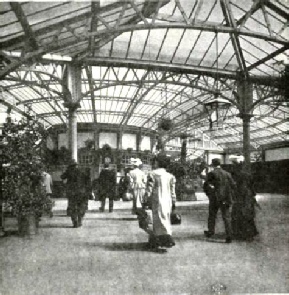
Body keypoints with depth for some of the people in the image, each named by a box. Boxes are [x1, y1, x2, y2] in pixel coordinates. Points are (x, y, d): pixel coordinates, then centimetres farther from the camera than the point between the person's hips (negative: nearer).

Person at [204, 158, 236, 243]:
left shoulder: (211, 174, -7)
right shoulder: (227, 174, 3)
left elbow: (206, 186, -9)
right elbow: (233, 186, 3)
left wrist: (209, 194, 7)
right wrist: (230, 197, 10)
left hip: (215, 198, -2)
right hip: (225, 199, 2)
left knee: (212, 215, 16)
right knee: (226, 217, 5)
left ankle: (210, 232, 28)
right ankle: (229, 236, 1)